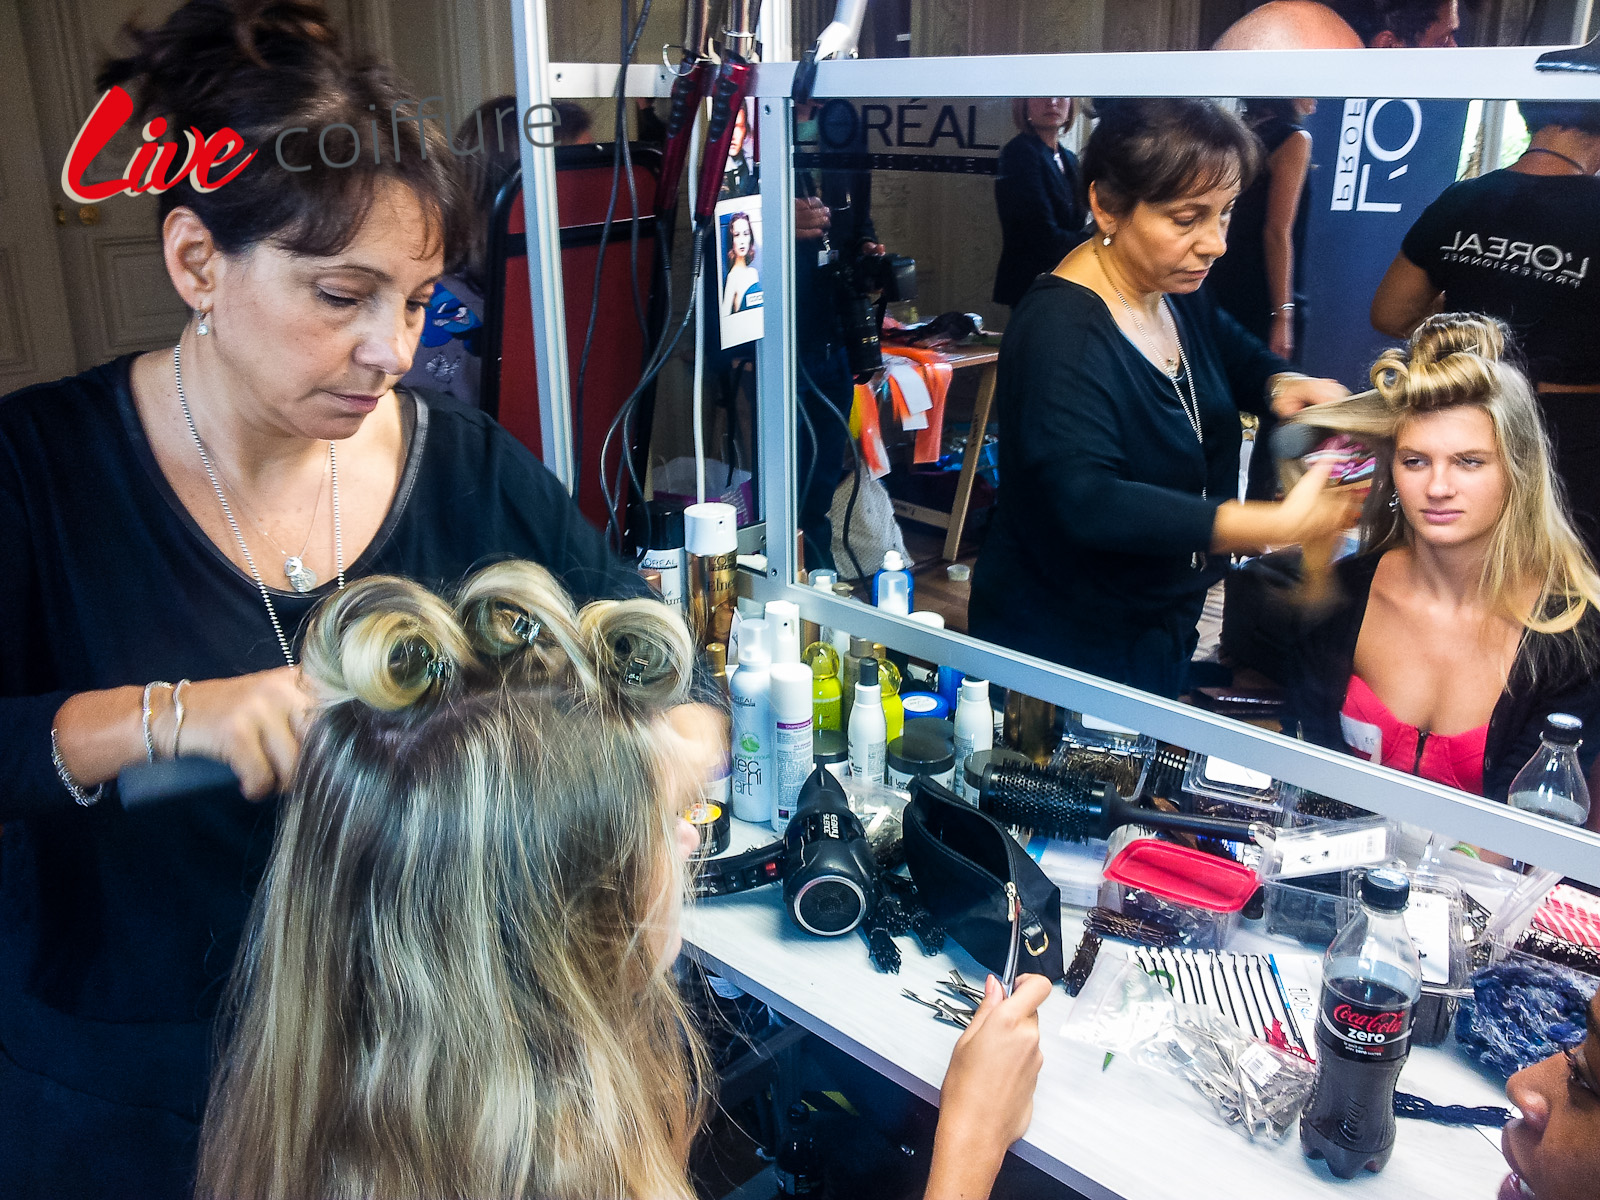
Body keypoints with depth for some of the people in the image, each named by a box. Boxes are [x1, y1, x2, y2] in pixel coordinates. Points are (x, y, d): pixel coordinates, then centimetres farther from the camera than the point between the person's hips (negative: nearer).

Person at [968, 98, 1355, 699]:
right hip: (1063, 647, -8)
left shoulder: (1176, 295, 0)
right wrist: (1282, 525, -42)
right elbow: (1085, 504, -39)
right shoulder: (1060, 331, -28)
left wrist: (1283, 384, -6)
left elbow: (1237, 355, 20)